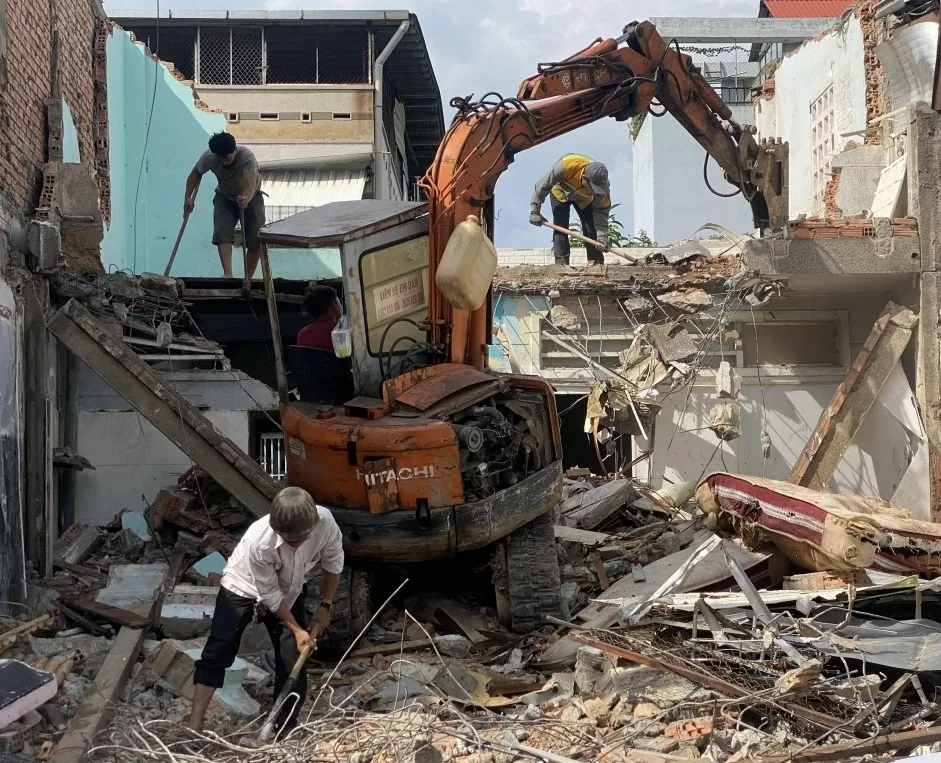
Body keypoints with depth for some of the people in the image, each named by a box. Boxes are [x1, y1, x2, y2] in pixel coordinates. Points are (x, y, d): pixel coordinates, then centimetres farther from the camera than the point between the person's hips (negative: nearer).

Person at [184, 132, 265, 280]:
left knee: (256, 240, -9)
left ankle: (248, 278, 6)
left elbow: (250, 185, -52)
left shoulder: (247, 158, -37)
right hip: (225, 197, 2)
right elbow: (196, 173, -4)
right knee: (222, 233, -21)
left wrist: (246, 200, -73)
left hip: (250, 197, -2)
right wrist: (188, 197, -13)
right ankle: (227, 274, -30)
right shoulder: (209, 157, -25)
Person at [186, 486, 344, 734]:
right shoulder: (259, 542, -41)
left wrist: (325, 606, -5)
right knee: (216, 655, -9)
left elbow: (333, 562, -9)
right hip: (244, 588, -4)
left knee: (294, 663, -1)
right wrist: (296, 630, -20)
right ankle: (195, 725, -6)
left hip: (289, 592, 4)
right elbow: (270, 595, -26)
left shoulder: (325, 522, -32)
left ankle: (287, 729, 12)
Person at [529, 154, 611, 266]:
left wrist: (601, 237, -38)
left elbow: (602, 211, -26)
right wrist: (535, 212, -25)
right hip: (561, 193, -1)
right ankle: (561, 263, -15)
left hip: (584, 198, 2)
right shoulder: (566, 166, -45)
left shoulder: (602, 184, -36)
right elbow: (543, 186, -31)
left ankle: (597, 263, -5)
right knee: (560, 228, -16)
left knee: (591, 228, -10)